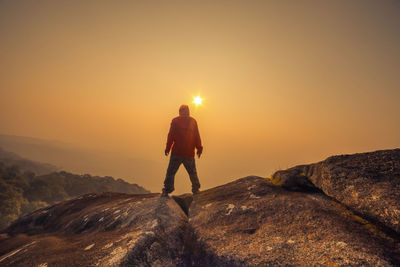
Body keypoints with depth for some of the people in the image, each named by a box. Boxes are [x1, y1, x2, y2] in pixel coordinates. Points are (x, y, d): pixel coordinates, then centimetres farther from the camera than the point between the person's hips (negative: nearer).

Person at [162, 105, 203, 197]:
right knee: (192, 172, 18)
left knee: (171, 172, 3)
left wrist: (167, 148, 1)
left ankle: (166, 191, -3)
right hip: (189, 153, 2)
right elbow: (197, 137, 5)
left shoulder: (175, 121, -1)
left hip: (177, 152, -2)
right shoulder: (193, 121, 4)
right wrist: (199, 148, 12)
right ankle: (196, 190, 24)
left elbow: (171, 136, -4)